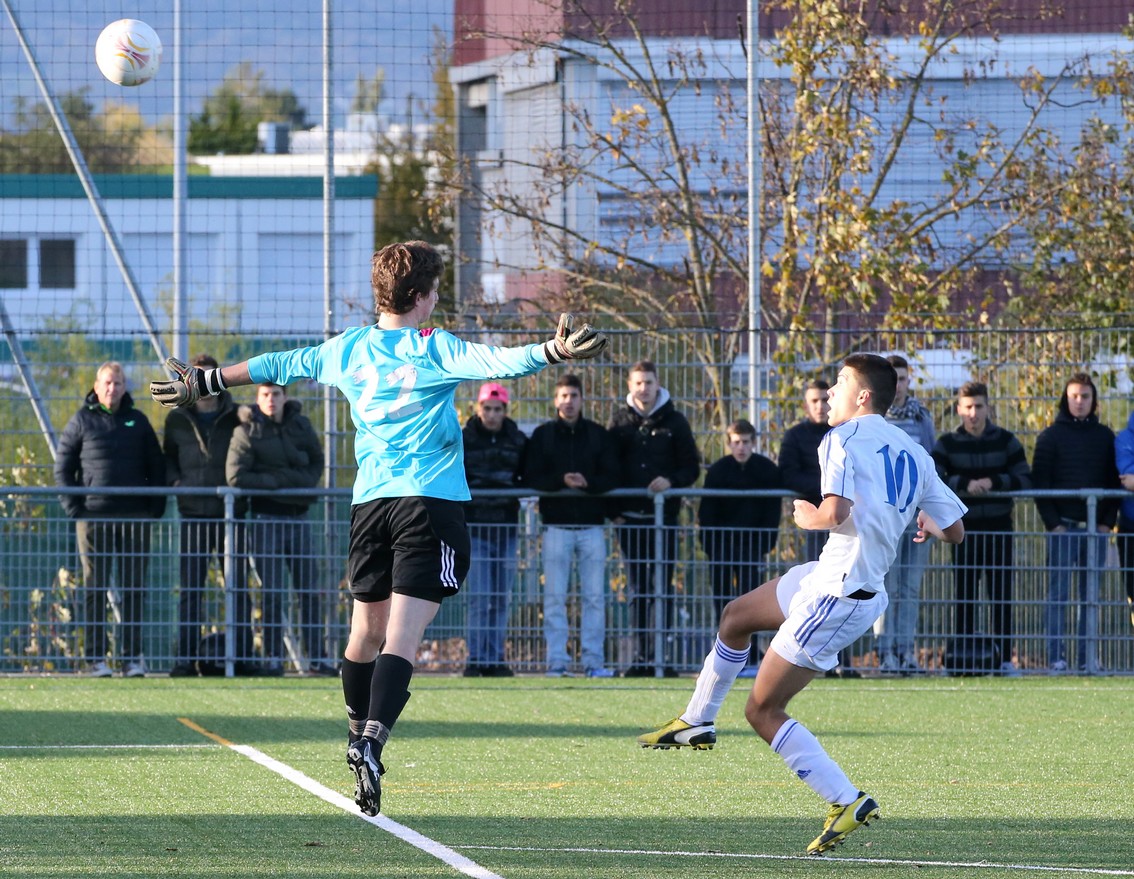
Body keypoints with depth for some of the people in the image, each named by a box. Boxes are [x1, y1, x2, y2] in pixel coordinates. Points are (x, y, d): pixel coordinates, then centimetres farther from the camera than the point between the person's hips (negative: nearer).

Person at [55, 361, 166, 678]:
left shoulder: (138, 422, 11)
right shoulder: (82, 421, 3)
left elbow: (157, 469, 14)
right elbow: (62, 469, 3)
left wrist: (155, 508, 3)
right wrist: (74, 508, -7)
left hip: (135, 520, 2)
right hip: (94, 518, -2)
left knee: (134, 589, 2)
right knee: (95, 590, -1)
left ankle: (132, 657, 6)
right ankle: (95, 658, 0)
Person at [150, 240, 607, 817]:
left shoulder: (347, 350, 10)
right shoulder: (434, 351, -4)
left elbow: (280, 366, 22)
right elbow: (498, 362, -20)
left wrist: (204, 382, 34)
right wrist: (554, 352, -29)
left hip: (369, 503, 5)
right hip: (431, 503, -5)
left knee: (367, 630, 19)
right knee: (402, 636, -13)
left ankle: (359, 737, 35)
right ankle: (371, 741, -29)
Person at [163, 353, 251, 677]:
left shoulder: (236, 417, 5)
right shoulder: (177, 419, 8)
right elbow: (167, 456, 19)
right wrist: (174, 480, 1)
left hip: (232, 513, -1)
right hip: (193, 513, 1)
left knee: (238, 586, 2)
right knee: (190, 589, 0)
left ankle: (243, 655, 6)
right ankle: (185, 658, 1)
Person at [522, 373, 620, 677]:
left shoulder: (598, 435, 11)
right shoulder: (542, 435, 8)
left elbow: (612, 477, 5)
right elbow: (531, 478, 0)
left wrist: (588, 482, -15)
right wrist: (561, 481, -16)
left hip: (592, 525, 1)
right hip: (556, 524, -1)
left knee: (594, 596, 0)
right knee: (554, 596, -3)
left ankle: (594, 660, 2)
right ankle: (556, 660, -1)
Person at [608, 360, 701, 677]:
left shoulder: (674, 422, 5)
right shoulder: (620, 422, 8)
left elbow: (691, 467, 5)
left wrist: (671, 482, -15)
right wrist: (614, 511, 0)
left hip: (664, 516, -1)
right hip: (630, 519, 1)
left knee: (662, 586, -5)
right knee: (637, 590, 3)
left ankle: (661, 655, -5)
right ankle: (641, 656, 5)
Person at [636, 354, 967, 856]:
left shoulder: (844, 438, -12)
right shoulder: (914, 455, 10)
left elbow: (835, 512, -26)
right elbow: (955, 531, 13)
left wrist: (807, 516, -4)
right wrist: (929, 525, 36)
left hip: (838, 597, -9)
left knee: (762, 710, -3)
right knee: (737, 616, 26)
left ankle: (846, 802, -6)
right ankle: (696, 724, 42)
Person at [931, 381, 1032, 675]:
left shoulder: (1005, 441, 6)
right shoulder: (947, 444, 3)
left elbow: (1025, 480, 0)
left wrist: (993, 482, -15)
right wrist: (965, 484, -22)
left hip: (999, 529, 1)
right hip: (965, 529, -1)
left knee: (1002, 595, 0)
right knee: (965, 595, 0)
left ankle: (1004, 658, 3)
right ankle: (963, 656, 3)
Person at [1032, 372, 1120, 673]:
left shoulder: (1105, 437, 11)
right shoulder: (1051, 436, 2)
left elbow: (1114, 482, 12)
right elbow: (1039, 482, -2)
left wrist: (1108, 521, 0)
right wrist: (1052, 522, -10)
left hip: (1096, 527, 3)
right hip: (1062, 526, -3)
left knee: (1090, 595, 4)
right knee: (1058, 593, -4)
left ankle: (1087, 657, 7)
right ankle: (1056, 657, -4)